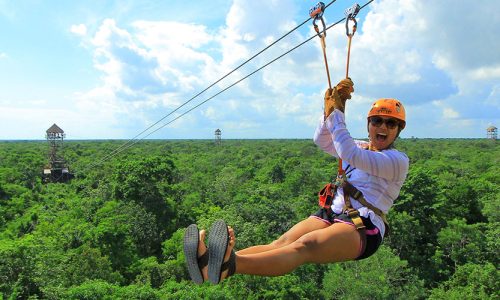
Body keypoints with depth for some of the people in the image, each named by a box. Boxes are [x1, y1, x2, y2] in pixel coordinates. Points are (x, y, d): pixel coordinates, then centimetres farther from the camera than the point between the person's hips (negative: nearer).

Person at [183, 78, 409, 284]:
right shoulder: (361, 148, 24)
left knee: (305, 246, -36)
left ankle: (228, 266, -61)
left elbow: (349, 153, -13)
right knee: (282, 243, -24)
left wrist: (336, 111, -6)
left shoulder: (399, 161, 2)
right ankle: (213, 262, -49)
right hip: (331, 213, 6)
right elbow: (321, 140, 8)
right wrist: (332, 106, -5)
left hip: (362, 229, -6)